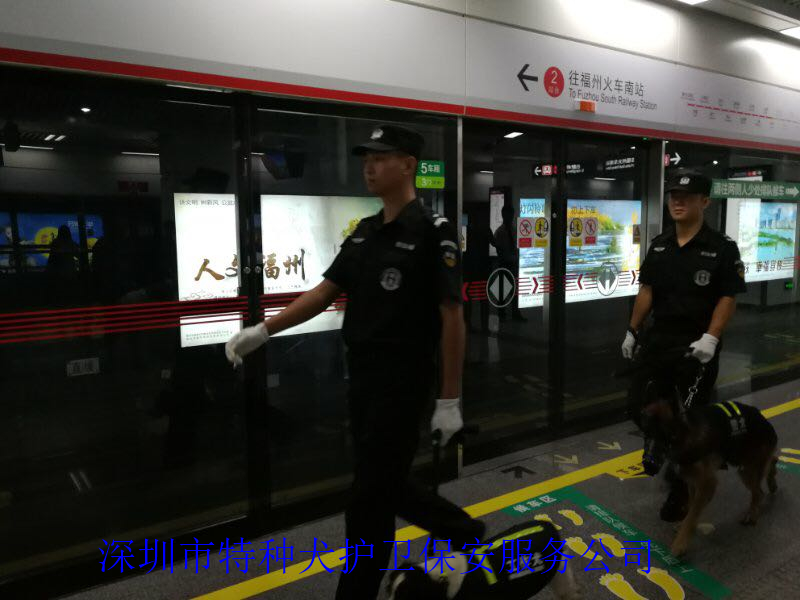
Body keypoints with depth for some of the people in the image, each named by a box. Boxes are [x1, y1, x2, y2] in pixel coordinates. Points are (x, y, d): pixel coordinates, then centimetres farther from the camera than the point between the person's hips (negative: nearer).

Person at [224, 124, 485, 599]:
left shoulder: (433, 231, -12)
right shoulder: (364, 232, 10)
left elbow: (452, 317, -14)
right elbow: (325, 292, 11)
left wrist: (450, 401, -15)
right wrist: (264, 330, 3)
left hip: (403, 382, -8)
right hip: (362, 378, 8)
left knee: (371, 496, 2)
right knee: (387, 483, 20)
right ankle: (464, 531, 43)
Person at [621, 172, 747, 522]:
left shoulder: (722, 248, -9)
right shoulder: (659, 245, 7)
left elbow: (728, 298, -10)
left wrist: (711, 337, -21)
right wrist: (633, 330, 11)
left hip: (697, 346, -5)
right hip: (659, 340, 5)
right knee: (640, 406, 9)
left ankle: (680, 489, 21)